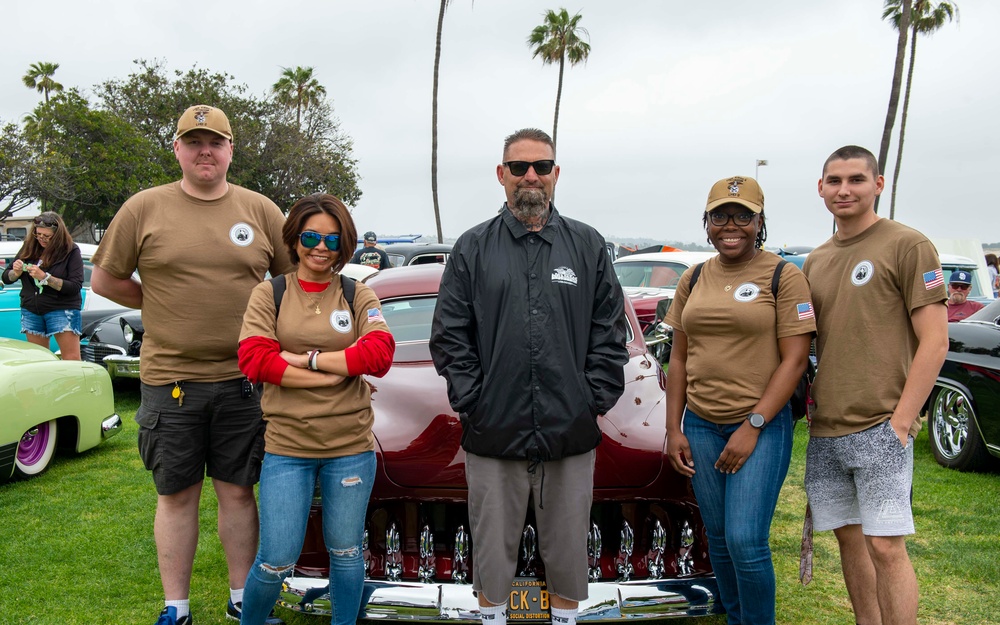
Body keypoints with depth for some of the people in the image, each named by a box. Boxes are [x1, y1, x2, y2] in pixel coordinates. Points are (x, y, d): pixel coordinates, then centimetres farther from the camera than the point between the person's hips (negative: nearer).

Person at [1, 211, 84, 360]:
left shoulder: (70, 251, -6)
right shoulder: (28, 248, 6)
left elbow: (75, 286, -15)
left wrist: (45, 277, -21)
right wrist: (16, 272, -10)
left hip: (61, 310, -5)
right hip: (31, 310, 5)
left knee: (72, 360, -9)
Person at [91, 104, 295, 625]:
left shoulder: (260, 210, 4)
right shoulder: (144, 208, 1)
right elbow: (105, 279, 7)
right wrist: (164, 305, 3)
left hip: (242, 380, 1)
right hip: (170, 379, -1)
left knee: (238, 491, 11)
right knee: (176, 495, 10)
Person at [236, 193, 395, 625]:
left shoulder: (359, 296, 4)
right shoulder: (269, 294, 2)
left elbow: (379, 355, -12)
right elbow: (254, 360, -12)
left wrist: (304, 357, -15)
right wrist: (339, 371, -15)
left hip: (351, 446, 1)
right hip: (286, 447, -1)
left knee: (346, 552, 14)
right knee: (276, 562, 2)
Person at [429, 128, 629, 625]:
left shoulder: (588, 246, 7)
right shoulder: (473, 248, 4)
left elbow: (610, 333, 6)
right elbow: (448, 336, 2)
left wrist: (595, 399, -2)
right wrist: (472, 401, -5)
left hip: (571, 434, 1)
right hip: (493, 432, 0)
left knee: (568, 547, 14)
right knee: (493, 547, 12)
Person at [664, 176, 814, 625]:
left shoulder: (783, 277, -5)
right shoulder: (693, 280, 9)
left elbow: (795, 359, -10)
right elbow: (679, 358, 11)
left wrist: (753, 426, -15)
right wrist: (673, 429, 6)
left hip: (761, 426, -4)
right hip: (700, 426, 5)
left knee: (745, 541, -8)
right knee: (718, 538, 12)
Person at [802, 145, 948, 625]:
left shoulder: (907, 245, -4)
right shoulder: (815, 262, 14)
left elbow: (935, 341, -9)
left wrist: (900, 421, -14)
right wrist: (811, 409, 10)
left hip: (879, 428, -6)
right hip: (824, 430, 6)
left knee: (885, 546, -6)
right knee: (849, 539, 13)